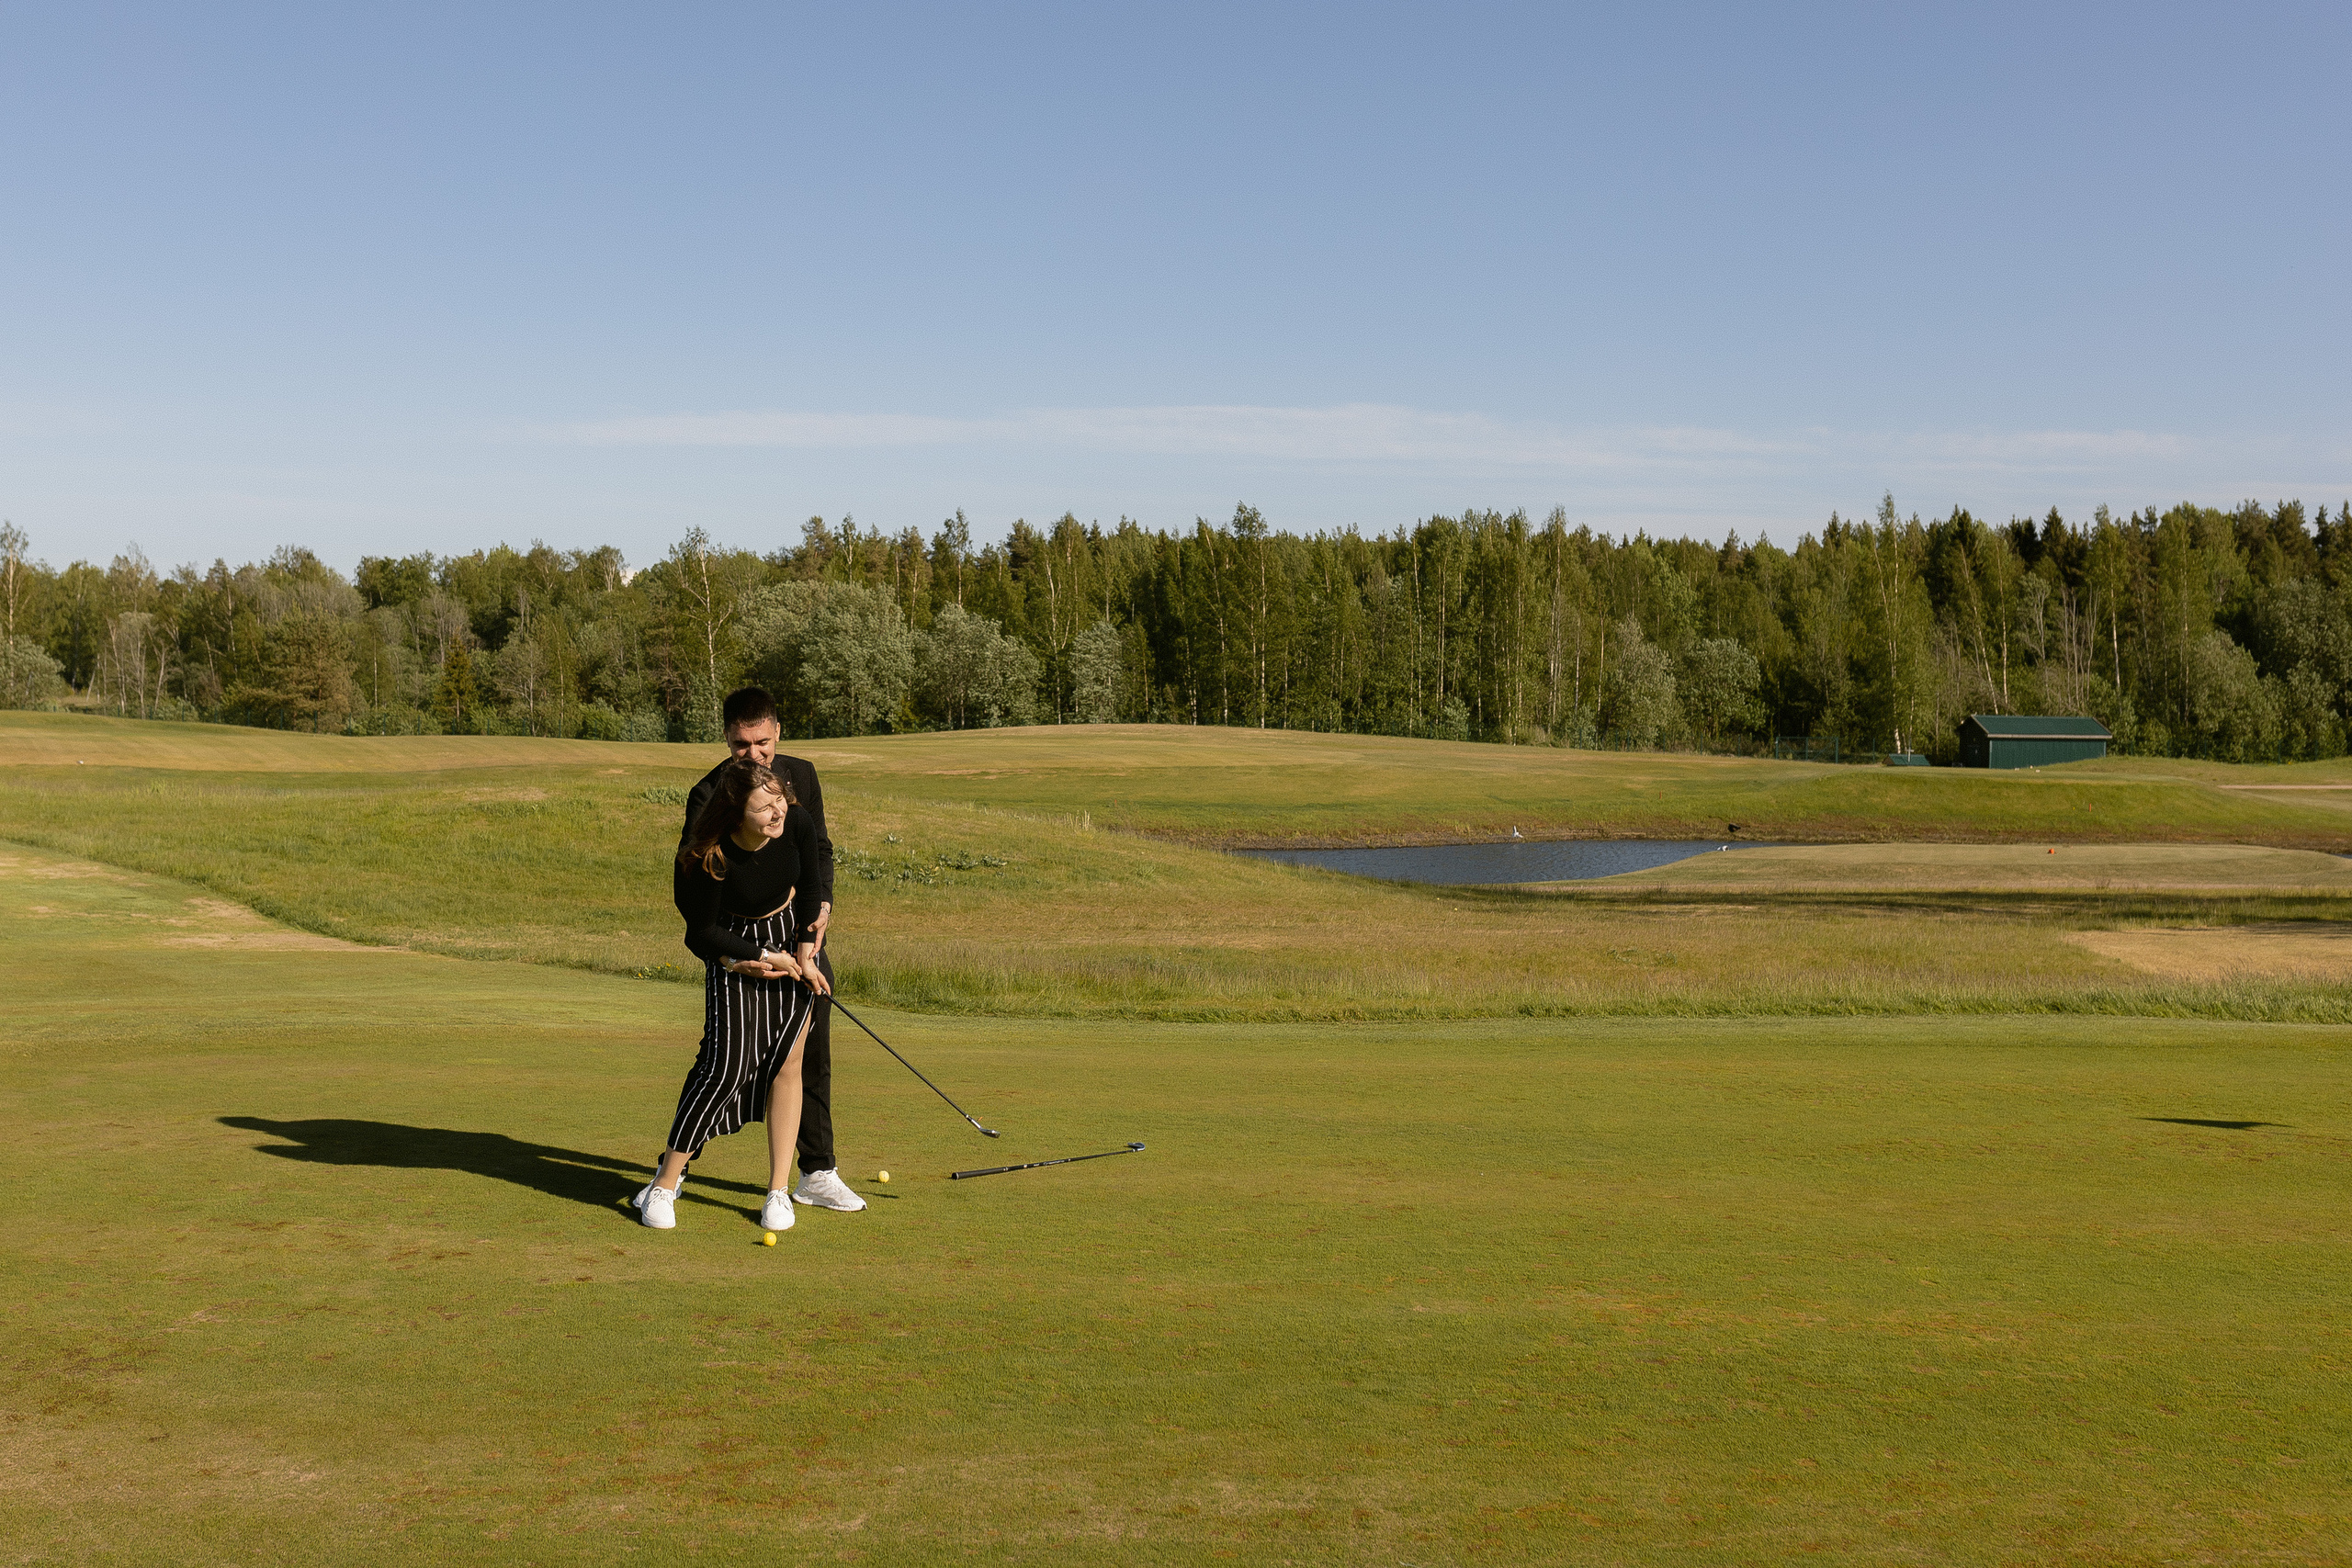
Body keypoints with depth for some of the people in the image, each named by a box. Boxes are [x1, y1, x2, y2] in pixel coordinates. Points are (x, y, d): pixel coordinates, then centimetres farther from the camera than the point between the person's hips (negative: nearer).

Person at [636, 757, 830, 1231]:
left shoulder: (798, 823, -20)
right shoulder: (709, 857, -30)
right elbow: (703, 933, -15)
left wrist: (805, 955, -1)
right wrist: (766, 957, -11)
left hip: (793, 941, 3)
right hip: (735, 947, -3)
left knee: (787, 1065, 0)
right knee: (727, 1066, -12)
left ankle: (779, 1190, 10)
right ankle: (665, 1183, 3)